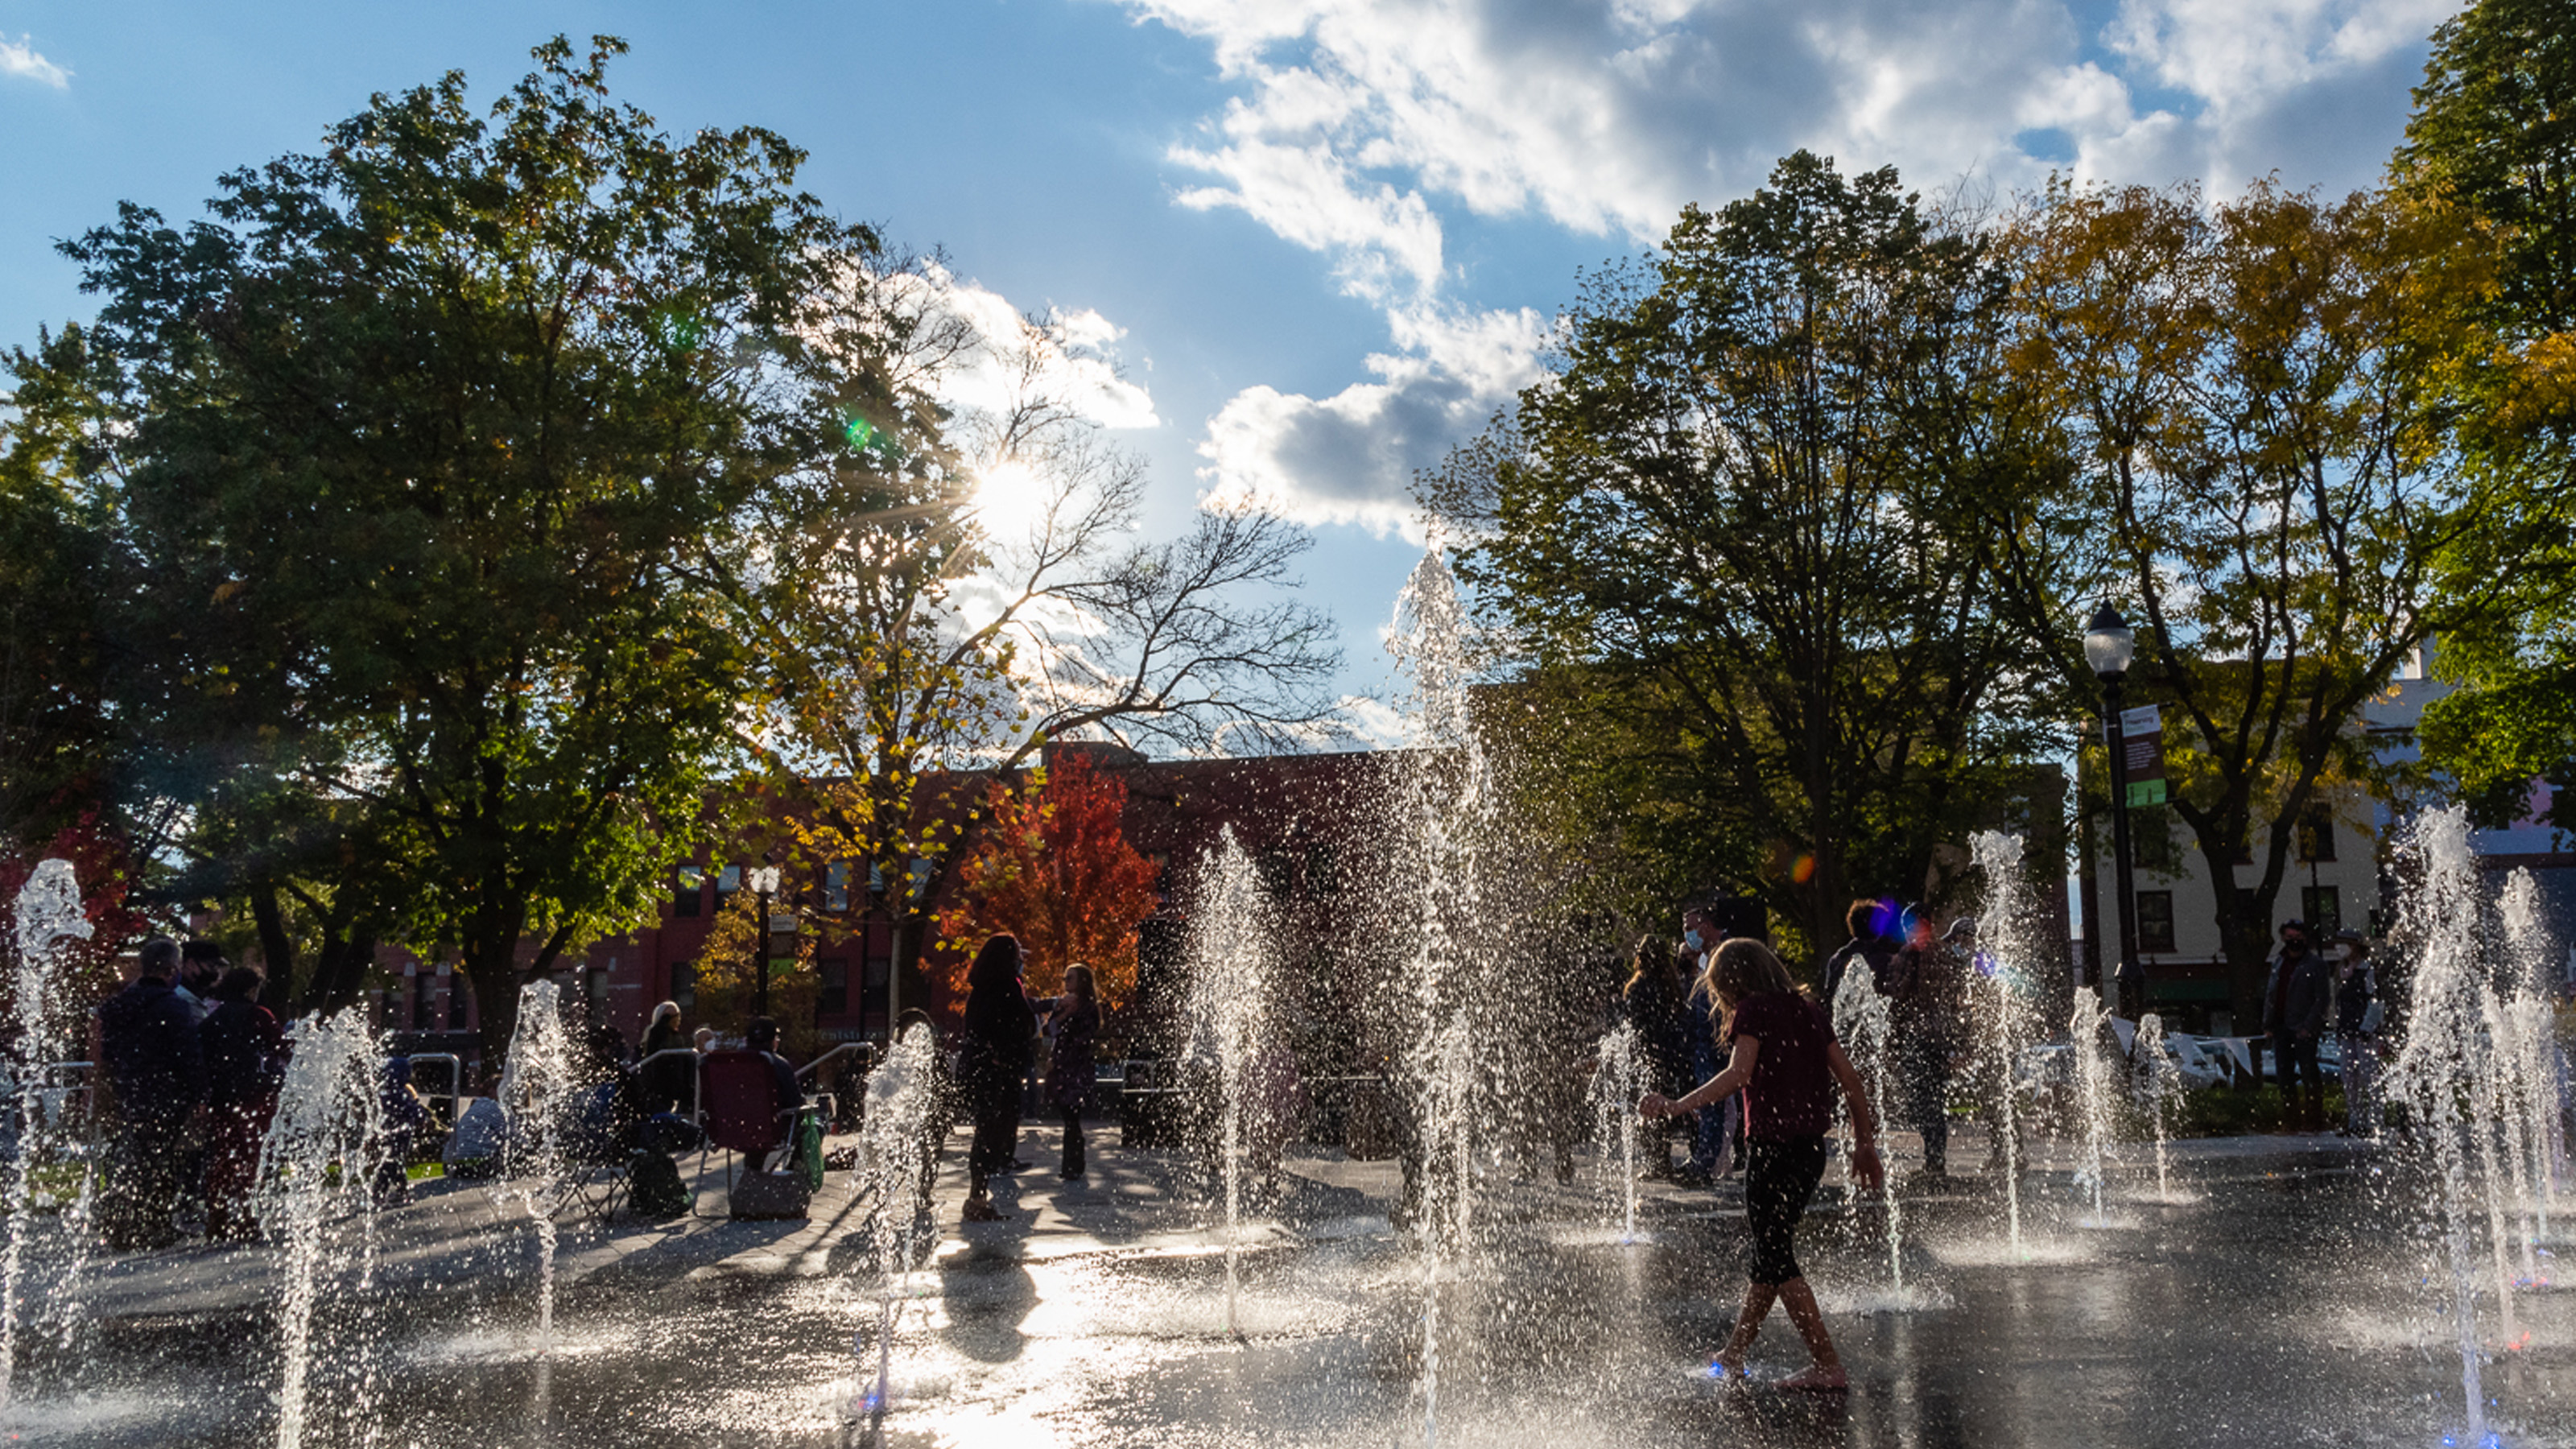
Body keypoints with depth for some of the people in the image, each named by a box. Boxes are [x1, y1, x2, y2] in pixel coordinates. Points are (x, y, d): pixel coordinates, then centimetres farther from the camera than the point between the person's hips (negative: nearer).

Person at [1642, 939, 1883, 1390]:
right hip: (1811, 1147, 8)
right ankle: (1733, 1356, 27)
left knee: (1776, 1259, 0)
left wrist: (1676, 1105, -28)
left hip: (1772, 1146, -8)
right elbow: (1850, 1080, 12)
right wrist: (1865, 1143, 17)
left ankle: (1828, 1365, -1)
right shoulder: (1809, 1012, 14)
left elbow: (1738, 1074, -23)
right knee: (1771, 1251, 16)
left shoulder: (1753, 1010, -7)